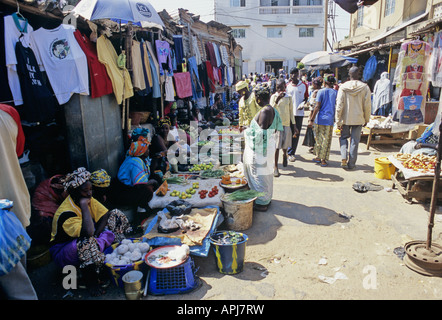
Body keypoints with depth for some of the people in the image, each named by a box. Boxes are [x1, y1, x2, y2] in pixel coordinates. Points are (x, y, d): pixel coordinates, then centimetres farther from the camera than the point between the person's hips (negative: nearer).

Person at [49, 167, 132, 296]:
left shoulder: (89, 199, -8)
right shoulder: (66, 213, -31)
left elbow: (105, 215, -6)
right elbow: (88, 232, -44)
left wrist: (96, 234, -21)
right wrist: (84, 206, -36)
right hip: (64, 252, -7)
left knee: (117, 216, -6)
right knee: (87, 242, -44)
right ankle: (91, 281, -16)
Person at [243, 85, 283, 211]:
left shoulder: (264, 111, -21)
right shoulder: (272, 110, 9)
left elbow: (261, 132, -24)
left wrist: (248, 131, -7)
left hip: (261, 148, -10)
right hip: (269, 146, 10)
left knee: (260, 175, 1)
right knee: (266, 173, 20)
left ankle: (261, 203, 12)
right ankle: (266, 198, 33)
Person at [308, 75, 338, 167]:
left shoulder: (321, 91, -4)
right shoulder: (336, 92, 1)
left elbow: (317, 107, -9)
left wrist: (311, 119, -6)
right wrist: (336, 119, 15)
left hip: (320, 119, -1)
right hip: (329, 120, 1)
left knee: (318, 139, 13)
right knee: (327, 140, 6)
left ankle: (318, 157, 21)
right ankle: (324, 159, 8)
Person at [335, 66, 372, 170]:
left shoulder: (343, 87, -7)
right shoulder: (365, 87, -6)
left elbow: (339, 106, -8)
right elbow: (367, 106, -3)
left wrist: (338, 121, -3)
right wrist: (366, 119, 10)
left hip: (345, 118, 0)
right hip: (358, 119, 0)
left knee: (343, 138, 18)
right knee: (355, 141, 8)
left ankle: (344, 157, -3)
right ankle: (351, 164, 14)